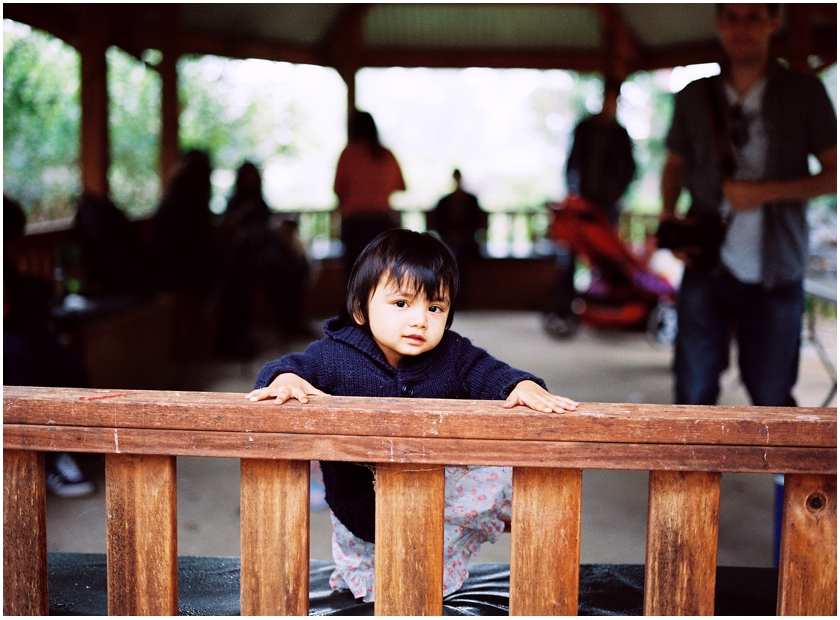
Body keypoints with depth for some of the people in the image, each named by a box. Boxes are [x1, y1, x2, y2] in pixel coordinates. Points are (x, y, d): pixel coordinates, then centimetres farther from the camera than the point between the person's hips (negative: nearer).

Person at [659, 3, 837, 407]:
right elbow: (675, 164, 19)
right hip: (707, 265, 2)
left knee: (771, 394, 7)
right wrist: (668, 214, -1)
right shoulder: (694, 97, 6)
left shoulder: (804, 93, 0)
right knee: (692, 389, 2)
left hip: (774, 273, -1)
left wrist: (765, 192, -14)